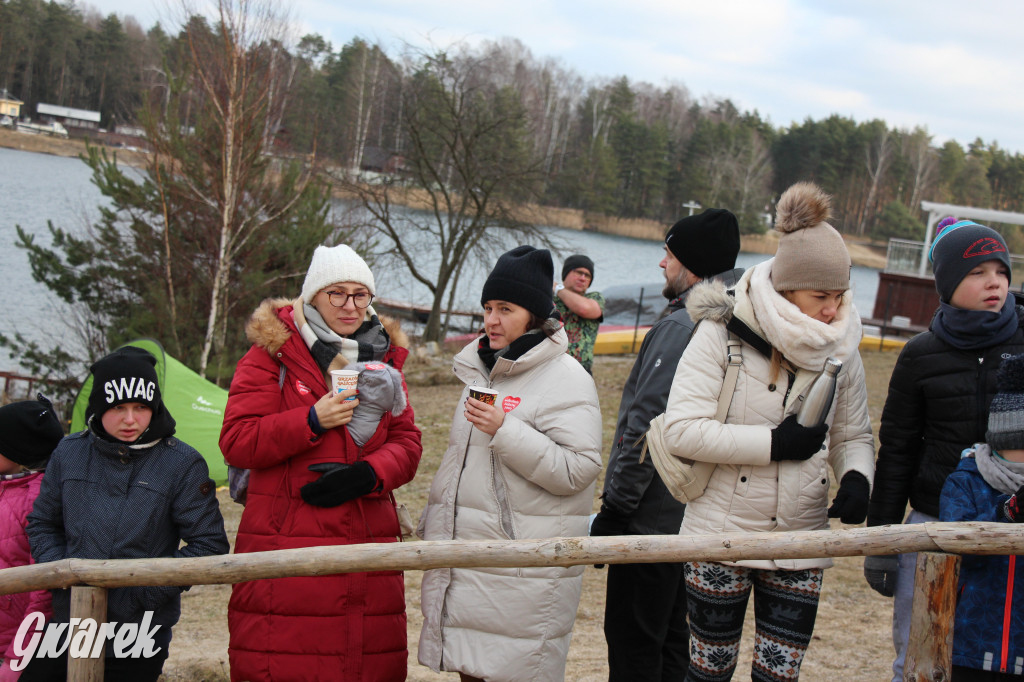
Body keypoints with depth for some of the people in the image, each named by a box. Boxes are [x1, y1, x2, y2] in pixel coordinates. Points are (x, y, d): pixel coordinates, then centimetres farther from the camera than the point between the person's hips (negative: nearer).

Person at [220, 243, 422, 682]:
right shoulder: (271, 355, 1)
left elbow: (406, 442, 11)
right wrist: (313, 420, -17)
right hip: (287, 543, -4)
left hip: (368, 543, 5)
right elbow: (236, 443, -6)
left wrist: (367, 473, -10)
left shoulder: (384, 358, 16)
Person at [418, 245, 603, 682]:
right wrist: (435, 521, 30)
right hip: (466, 556, 8)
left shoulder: (566, 380, -9)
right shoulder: (481, 370, 17)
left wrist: (504, 431, -24)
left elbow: (577, 470, -20)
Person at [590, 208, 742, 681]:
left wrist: (614, 509, -18)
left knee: (632, 640, -1)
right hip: (698, 515, 10)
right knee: (675, 638, 17)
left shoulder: (682, 327, -19)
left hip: (652, 518, -10)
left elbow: (647, 426, -23)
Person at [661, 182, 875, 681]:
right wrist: (774, 443, -23)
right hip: (722, 535, -3)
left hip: (801, 544, 3)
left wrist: (856, 477, -10)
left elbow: (853, 435, 13)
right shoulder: (722, 332, -12)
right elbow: (682, 429, -19)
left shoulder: (841, 348, 2)